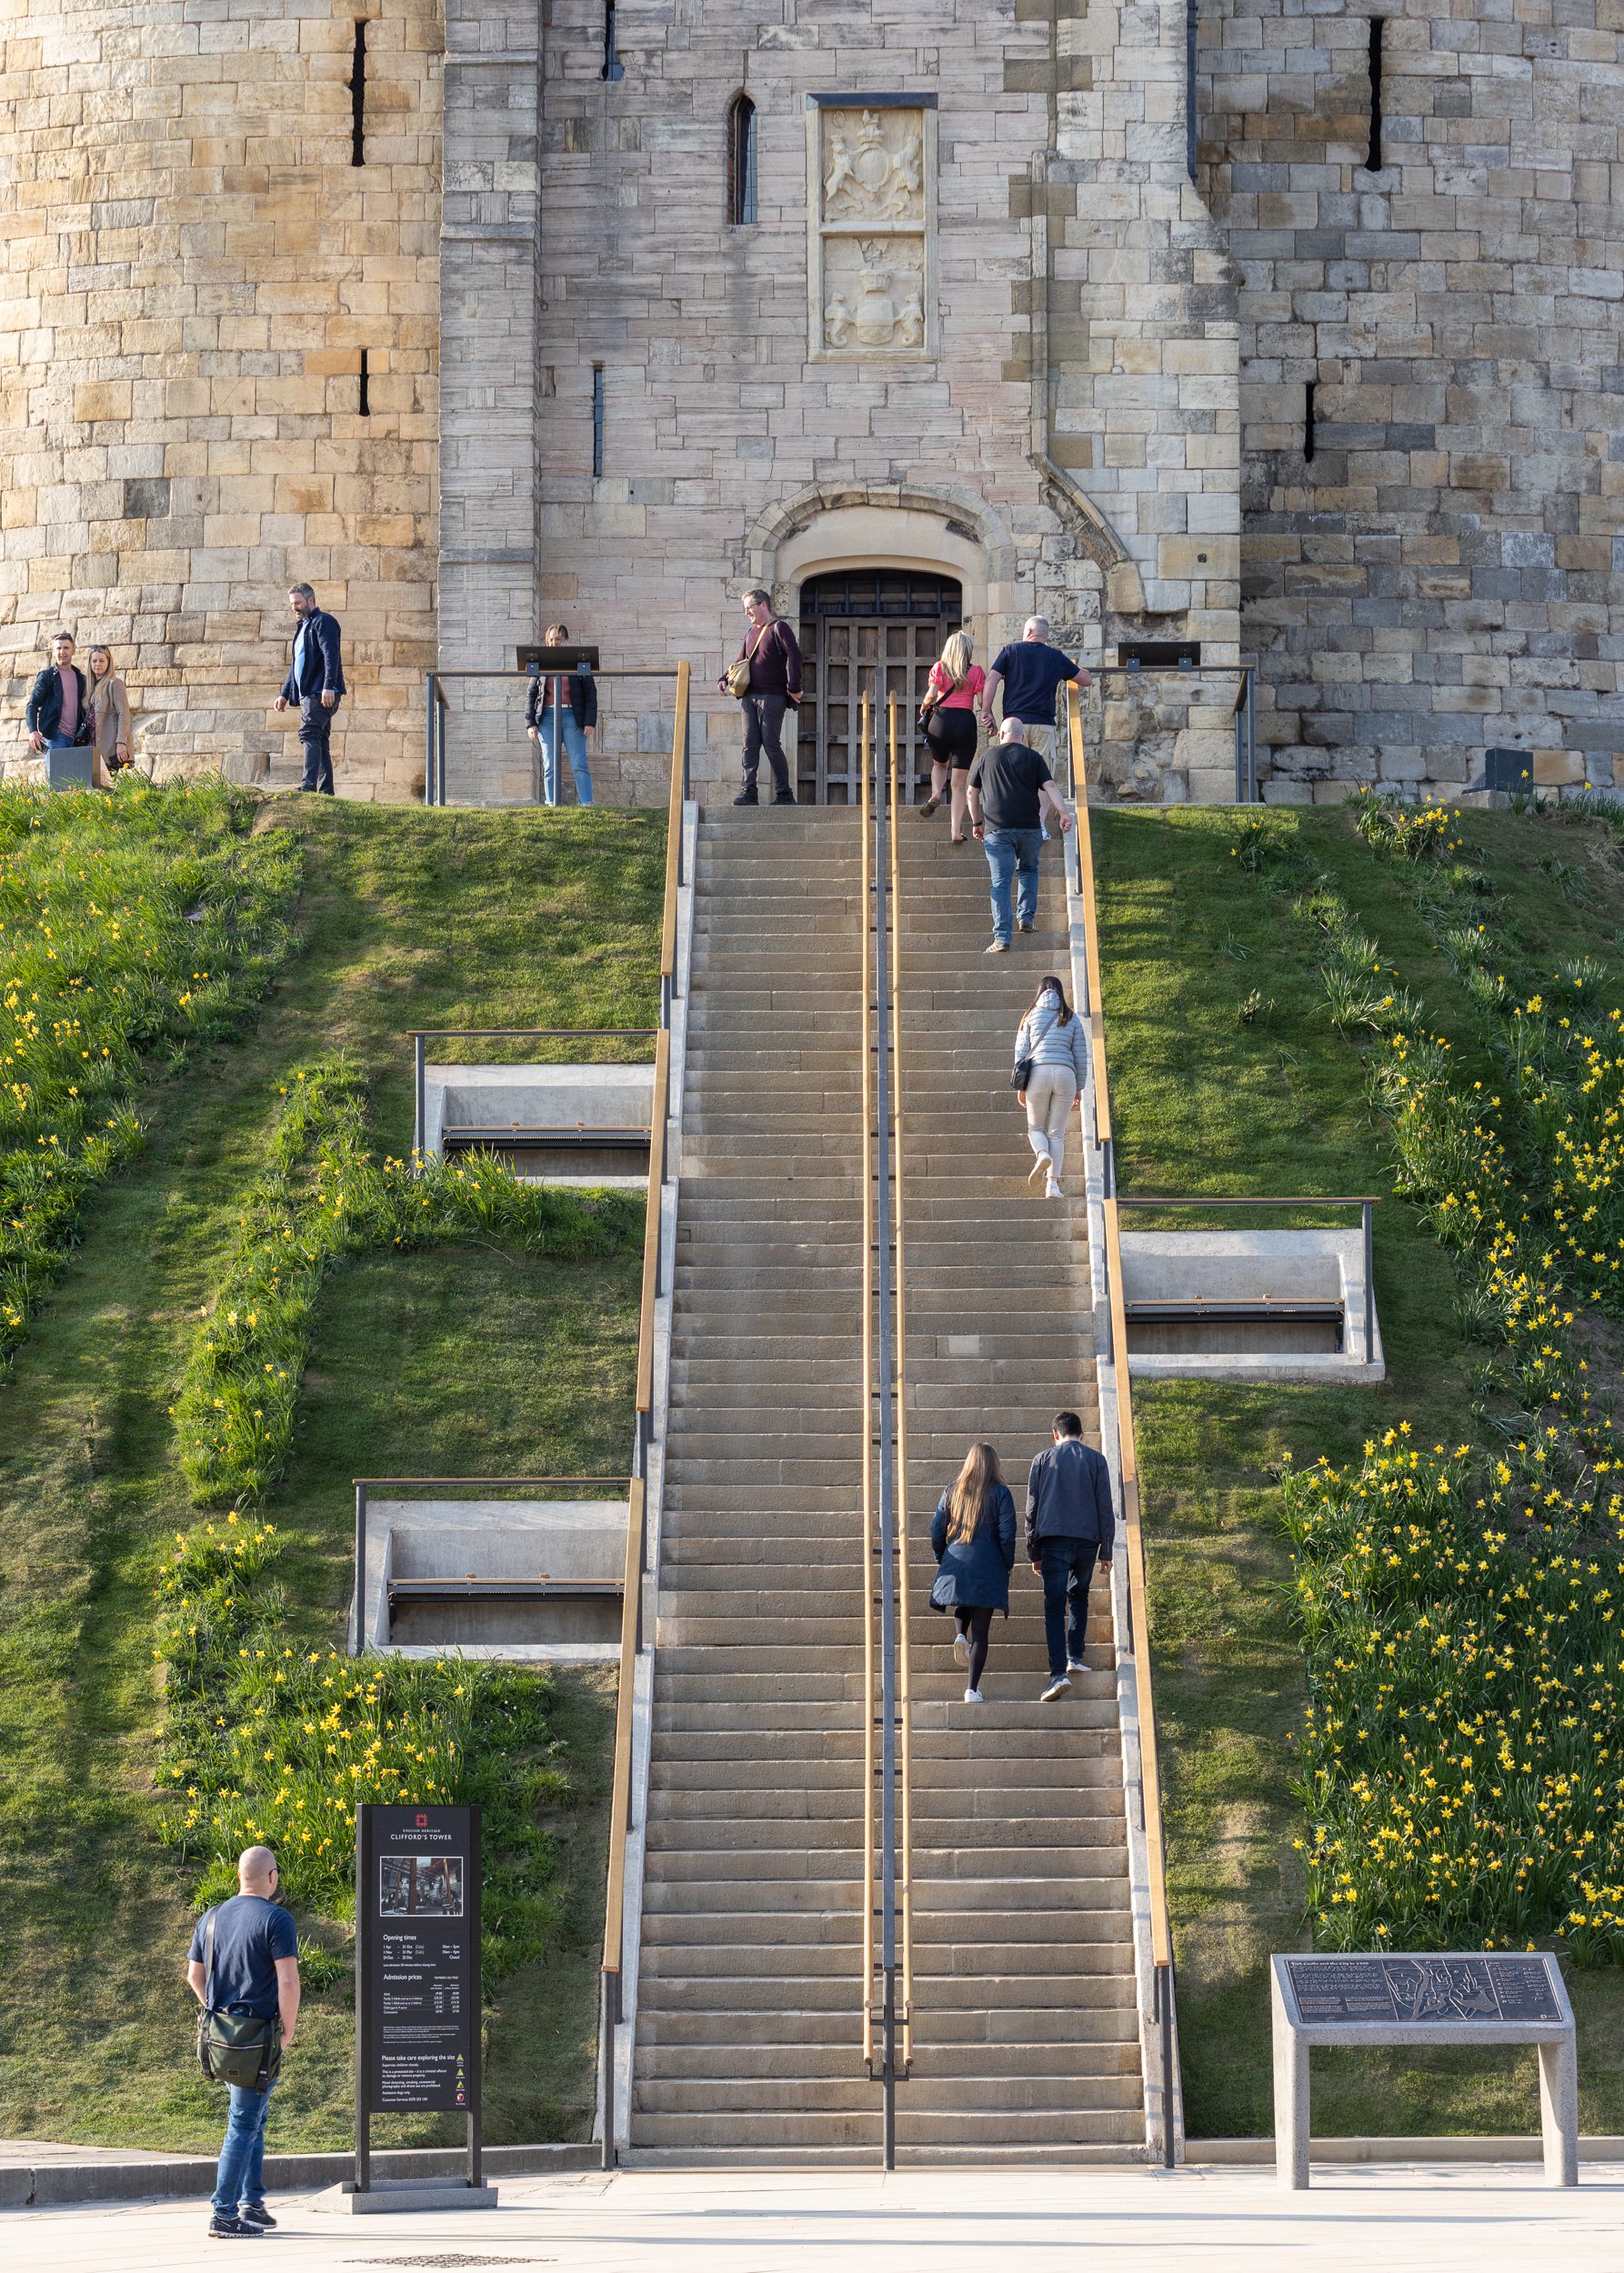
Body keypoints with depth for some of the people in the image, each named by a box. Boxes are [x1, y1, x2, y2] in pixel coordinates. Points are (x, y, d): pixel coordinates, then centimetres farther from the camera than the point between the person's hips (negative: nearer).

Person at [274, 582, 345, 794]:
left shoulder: (323, 622, -4)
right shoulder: (303, 626, 25)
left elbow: (330, 655, -17)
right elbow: (296, 665, 31)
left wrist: (328, 687, -28)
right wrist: (285, 693, 26)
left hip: (321, 693, -10)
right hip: (309, 694, 10)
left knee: (309, 735, -22)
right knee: (320, 742, 7)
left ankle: (308, 785, -32)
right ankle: (326, 791, 6)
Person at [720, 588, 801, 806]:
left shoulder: (778, 628, -3)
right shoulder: (750, 632, 19)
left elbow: (794, 656, -12)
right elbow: (740, 661, 25)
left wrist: (794, 688, -17)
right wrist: (724, 679, 8)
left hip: (772, 696, -7)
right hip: (750, 696, 7)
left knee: (771, 743, -7)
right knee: (750, 744, -1)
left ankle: (784, 794, 0)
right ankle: (749, 792, -4)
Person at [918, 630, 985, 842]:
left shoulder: (939, 667, 6)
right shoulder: (976, 671, 6)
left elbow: (931, 694, -5)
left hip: (941, 719, 1)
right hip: (966, 721, 0)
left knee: (939, 764, 30)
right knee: (959, 784, 3)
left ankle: (935, 794, 0)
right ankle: (956, 831, -5)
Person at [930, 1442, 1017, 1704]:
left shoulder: (952, 1492, 6)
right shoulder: (1000, 1493, -2)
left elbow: (937, 1530, 5)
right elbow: (1007, 1533, -7)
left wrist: (941, 1560, 19)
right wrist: (1008, 1564, 7)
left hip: (955, 1564, 2)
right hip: (987, 1568, -2)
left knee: (963, 1605, 32)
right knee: (981, 1631, 0)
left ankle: (961, 1635, 0)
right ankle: (972, 1689, -7)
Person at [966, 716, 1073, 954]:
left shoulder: (986, 757, 12)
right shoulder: (1032, 757, 9)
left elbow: (972, 793, 18)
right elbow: (1049, 787, -2)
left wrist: (977, 823, 28)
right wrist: (1063, 813, -7)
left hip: (997, 828, -1)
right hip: (1029, 826, 1)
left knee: (1000, 882, -3)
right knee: (1028, 870, 25)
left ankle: (1001, 938, -11)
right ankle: (1026, 917, 15)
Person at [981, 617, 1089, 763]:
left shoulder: (1011, 650, 8)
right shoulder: (1056, 657, 11)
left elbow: (991, 680, -2)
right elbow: (1085, 679, 21)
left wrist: (986, 712, 3)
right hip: (1044, 723, 1)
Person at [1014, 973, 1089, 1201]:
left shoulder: (1031, 1016, 11)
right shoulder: (1072, 1018, 14)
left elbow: (1021, 1051, 7)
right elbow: (1081, 1055, 12)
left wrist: (1020, 1086, 10)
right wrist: (1078, 1088, 19)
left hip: (1038, 1073, -1)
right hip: (1065, 1074, 1)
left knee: (1035, 1128, 15)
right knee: (1056, 1133, 8)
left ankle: (1042, 1153, -19)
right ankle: (1053, 1184, -4)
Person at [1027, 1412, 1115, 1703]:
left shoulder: (1043, 1459, 9)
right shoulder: (1095, 1459, 9)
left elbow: (1032, 1508, 8)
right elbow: (1105, 1507, 6)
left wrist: (1033, 1552, 12)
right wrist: (1105, 1551, 10)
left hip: (1053, 1539, -1)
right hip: (1088, 1538, 1)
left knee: (1055, 1606, -7)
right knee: (1078, 1597, 24)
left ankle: (1059, 1673, -19)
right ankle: (1075, 1657, 18)